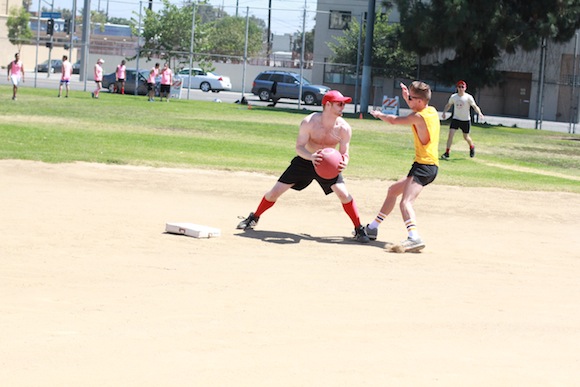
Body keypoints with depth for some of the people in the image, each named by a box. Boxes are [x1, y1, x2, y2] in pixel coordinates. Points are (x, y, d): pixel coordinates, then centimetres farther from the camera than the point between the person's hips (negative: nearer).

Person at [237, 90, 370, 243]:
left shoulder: (344, 128, -19)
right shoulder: (309, 122, -25)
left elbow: (344, 153, -12)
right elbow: (299, 147, -24)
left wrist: (343, 162, -36)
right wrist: (311, 156, -46)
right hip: (304, 161, -1)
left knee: (344, 194, -18)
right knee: (275, 191, -2)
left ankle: (359, 229, 0)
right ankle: (254, 218, 22)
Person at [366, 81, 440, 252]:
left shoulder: (419, 117, -16)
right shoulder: (432, 111, 10)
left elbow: (394, 120, -3)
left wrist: (379, 114, 16)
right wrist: (407, 98, 22)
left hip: (424, 166, -10)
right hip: (430, 166, 10)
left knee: (405, 202, -28)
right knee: (393, 190, 25)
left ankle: (414, 238, -47)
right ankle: (372, 228, 36)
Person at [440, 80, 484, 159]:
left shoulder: (468, 97, -11)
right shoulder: (453, 96, 0)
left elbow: (475, 106, -19)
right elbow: (448, 105, 16)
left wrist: (479, 113, -37)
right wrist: (444, 112, 1)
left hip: (466, 120, -2)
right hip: (455, 119, 2)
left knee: (466, 137, 9)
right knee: (450, 134, -13)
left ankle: (472, 147, 42)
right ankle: (447, 153, -10)